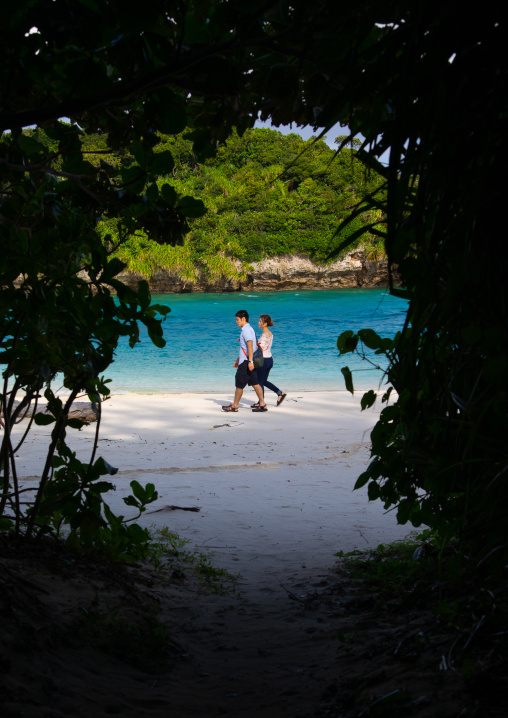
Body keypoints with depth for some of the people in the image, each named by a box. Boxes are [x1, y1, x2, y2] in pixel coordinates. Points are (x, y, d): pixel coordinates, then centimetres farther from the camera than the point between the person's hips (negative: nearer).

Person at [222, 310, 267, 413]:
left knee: (239, 384, 0)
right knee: (254, 383, 8)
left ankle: (234, 406, 9)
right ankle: (262, 404, 4)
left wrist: (250, 361, -30)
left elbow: (250, 345, -24)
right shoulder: (249, 329, 18)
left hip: (245, 362, -10)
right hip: (248, 361, 10)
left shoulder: (246, 330, -14)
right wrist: (238, 360, 31)